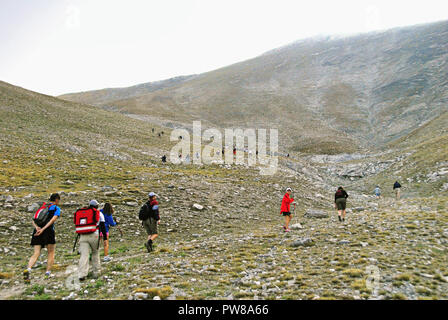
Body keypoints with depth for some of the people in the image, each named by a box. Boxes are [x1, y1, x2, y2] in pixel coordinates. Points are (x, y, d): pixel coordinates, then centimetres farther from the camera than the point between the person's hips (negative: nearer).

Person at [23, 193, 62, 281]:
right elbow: (53, 220, -12)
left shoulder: (42, 207, 24)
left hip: (37, 231, 5)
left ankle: (28, 269, -21)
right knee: (51, 253, 8)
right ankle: (48, 273, 5)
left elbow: (34, 220, 12)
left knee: (36, 254, 3)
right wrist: (43, 229, -16)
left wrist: (37, 227, -5)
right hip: (48, 231, -5)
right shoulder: (56, 208, 6)